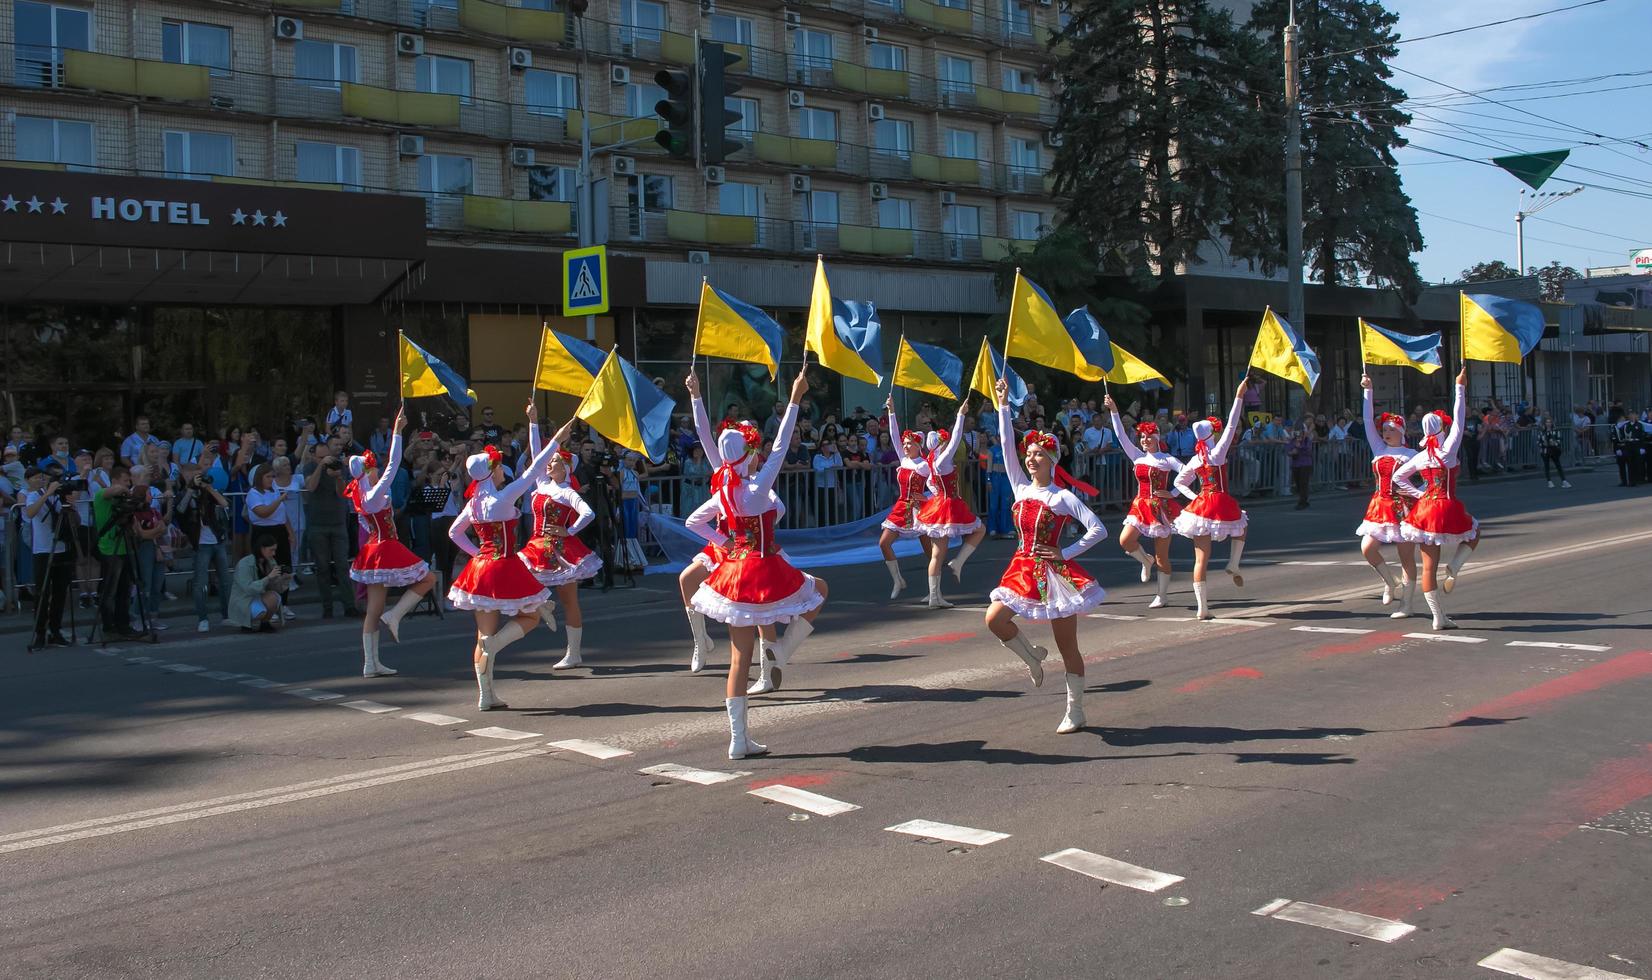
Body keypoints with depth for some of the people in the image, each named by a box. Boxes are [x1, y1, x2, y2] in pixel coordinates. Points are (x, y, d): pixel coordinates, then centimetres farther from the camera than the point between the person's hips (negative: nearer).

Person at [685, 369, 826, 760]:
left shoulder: (723, 492, 4)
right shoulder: (757, 489, -15)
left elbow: (693, 522, 13)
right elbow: (781, 446, -15)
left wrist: (726, 543, 9)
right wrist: (795, 399, -14)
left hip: (734, 574, 7)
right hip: (764, 573, -6)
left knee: (739, 658, 8)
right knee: (818, 589, 22)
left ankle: (739, 739, 11)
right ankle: (782, 652, 14)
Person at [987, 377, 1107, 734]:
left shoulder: (1063, 497, -6)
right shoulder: (1021, 488, 7)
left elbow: (1098, 529, -11)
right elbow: (1007, 446, 1)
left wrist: (1064, 553, -13)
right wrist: (1003, 405, -2)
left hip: (1055, 572, -4)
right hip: (1023, 569, 5)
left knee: (1068, 649, 2)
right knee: (994, 618, -18)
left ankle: (1075, 712, 12)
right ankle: (1031, 657, 12)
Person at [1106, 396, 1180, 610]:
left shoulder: (1167, 459, -5)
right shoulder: (1138, 457, 6)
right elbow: (1121, 435, 0)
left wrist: (1173, 493, -13)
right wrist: (1114, 411, -7)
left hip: (1161, 507, -4)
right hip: (1140, 505, 4)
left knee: (1162, 556, 0)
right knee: (1125, 541, -15)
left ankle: (1161, 596, 10)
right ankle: (1146, 562, 17)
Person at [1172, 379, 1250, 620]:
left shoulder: (1194, 460, 7)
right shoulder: (1218, 452, -8)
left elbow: (1179, 483, 15)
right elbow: (1231, 425, -8)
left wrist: (1194, 497, 10)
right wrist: (1239, 397, -6)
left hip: (1201, 505, 4)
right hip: (1221, 504, -4)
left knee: (1201, 558, 1)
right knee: (1240, 528, 31)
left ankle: (1203, 608, 0)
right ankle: (1233, 566, 14)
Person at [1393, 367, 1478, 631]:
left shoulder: (1420, 457, 4)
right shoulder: (1448, 450, -9)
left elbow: (1397, 477, 14)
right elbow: (1458, 420, -5)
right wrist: (1460, 388, 0)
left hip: (1425, 509, 4)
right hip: (1448, 510, -4)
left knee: (1429, 566, 5)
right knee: (1474, 533, 28)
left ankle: (1439, 617, 7)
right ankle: (1452, 570, 4)